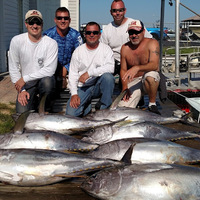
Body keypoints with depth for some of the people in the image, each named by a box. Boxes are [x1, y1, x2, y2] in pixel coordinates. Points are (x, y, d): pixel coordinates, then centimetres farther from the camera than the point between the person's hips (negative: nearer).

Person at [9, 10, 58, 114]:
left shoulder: (51, 43, -12)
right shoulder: (16, 41, -6)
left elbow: (49, 70, -18)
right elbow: (13, 68, -1)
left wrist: (24, 79, -17)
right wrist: (21, 90, -9)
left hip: (44, 79, -1)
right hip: (26, 83, 1)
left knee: (47, 81, -37)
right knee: (22, 112, -18)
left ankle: (45, 109, -7)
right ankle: (33, 100, 19)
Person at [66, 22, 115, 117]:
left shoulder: (106, 49, 1)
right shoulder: (78, 51, 6)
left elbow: (110, 68, -17)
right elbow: (72, 74, 3)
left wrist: (89, 73, -22)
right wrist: (74, 94, -10)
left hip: (100, 85, 0)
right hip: (83, 87, 1)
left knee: (108, 76, -34)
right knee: (71, 113, -20)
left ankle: (104, 107, -13)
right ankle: (87, 106, 14)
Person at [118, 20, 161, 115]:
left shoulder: (152, 43, -9)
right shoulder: (125, 48, 2)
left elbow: (154, 65, -24)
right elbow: (123, 70, 5)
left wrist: (137, 68, -41)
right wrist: (125, 87, -11)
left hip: (149, 81, -2)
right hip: (133, 82, 2)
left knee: (150, 74, -40)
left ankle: (152, 104, -16)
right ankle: (139, 99, 14)